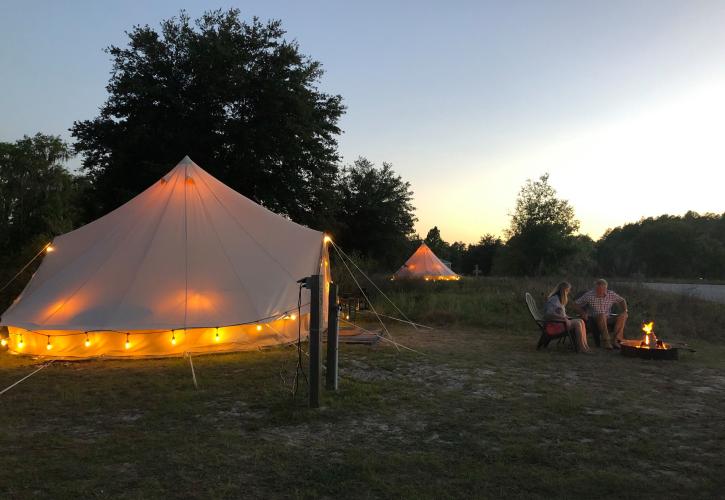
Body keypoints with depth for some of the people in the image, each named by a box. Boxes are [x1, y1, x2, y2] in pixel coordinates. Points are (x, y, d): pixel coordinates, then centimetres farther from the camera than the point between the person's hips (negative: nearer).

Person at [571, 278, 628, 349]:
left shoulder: (611, 294, 0)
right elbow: (574, 304, -6)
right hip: (594, 319, -4)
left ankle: (616, 340, -27)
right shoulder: (589, 295, -10)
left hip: (608, 319, 4)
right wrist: (582, 313, -20)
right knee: (602, 316, -36)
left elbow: (622, 300, 17)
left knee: (623, 316, -18)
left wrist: (625, 310, 0)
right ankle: (606, 341, -34)